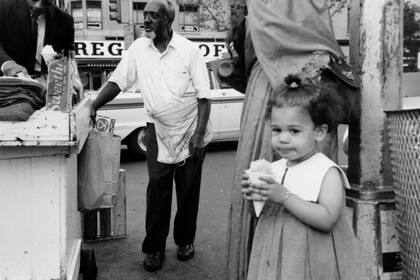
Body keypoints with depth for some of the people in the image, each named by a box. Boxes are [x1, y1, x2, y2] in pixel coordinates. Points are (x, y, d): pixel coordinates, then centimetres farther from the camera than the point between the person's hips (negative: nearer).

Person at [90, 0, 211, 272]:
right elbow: (117, 81, 2)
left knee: (188, 191, 9)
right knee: (157, 190, 2)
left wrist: (199, 134, -16)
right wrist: (94, 106, -12)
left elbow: (204, 96, -10)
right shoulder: (138, 49, -2)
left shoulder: (189, 50, -11)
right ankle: (154, 248, 13)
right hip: (159, 132, 2)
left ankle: (185, 241, 28)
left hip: (191, 132, -2)